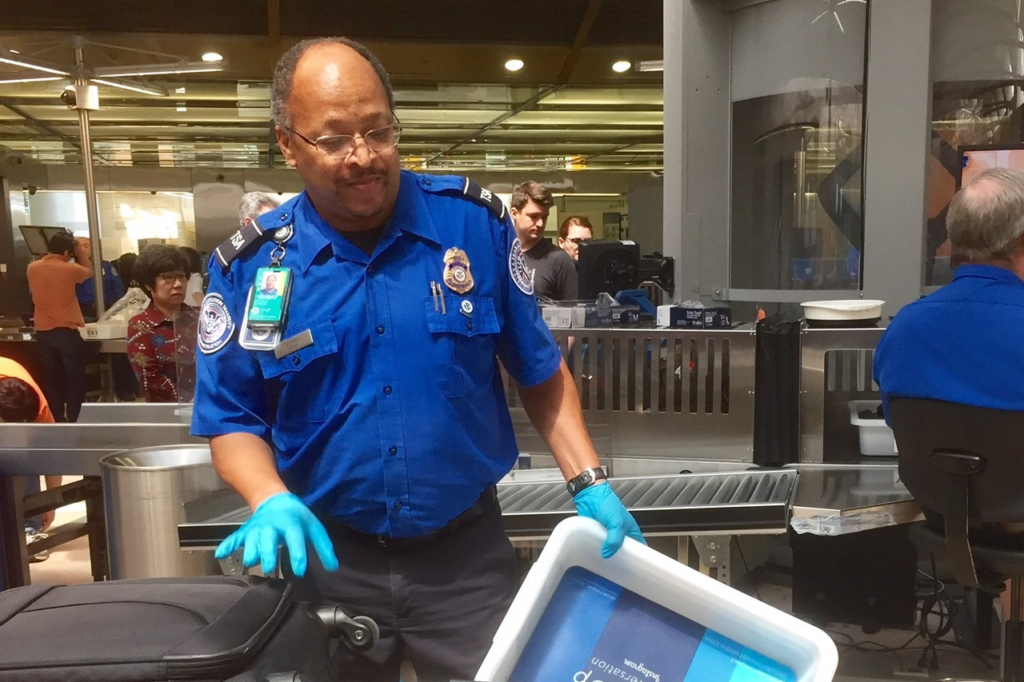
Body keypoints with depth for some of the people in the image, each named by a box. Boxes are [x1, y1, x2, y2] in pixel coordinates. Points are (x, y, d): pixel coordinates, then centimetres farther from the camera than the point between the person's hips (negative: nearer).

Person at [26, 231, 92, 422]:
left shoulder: (32, 268, 2)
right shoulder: (69, 269, -12)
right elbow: (89, 271, 9)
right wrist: (80, 252, 15)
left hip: (43, 333, 4)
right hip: (67, 333, -4)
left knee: (50, 381, 12)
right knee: (74, 380, 7)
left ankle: (55, 421, 18)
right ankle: (74, 420, 10)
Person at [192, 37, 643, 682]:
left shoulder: (474, 221, -8)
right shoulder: (248, 266, -8)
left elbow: (540, 371, 1)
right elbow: (232, 419, 0)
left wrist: (590, 485, -7)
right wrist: (273, 503, -19)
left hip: (467, 551, 0)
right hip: (327, 555, 1)